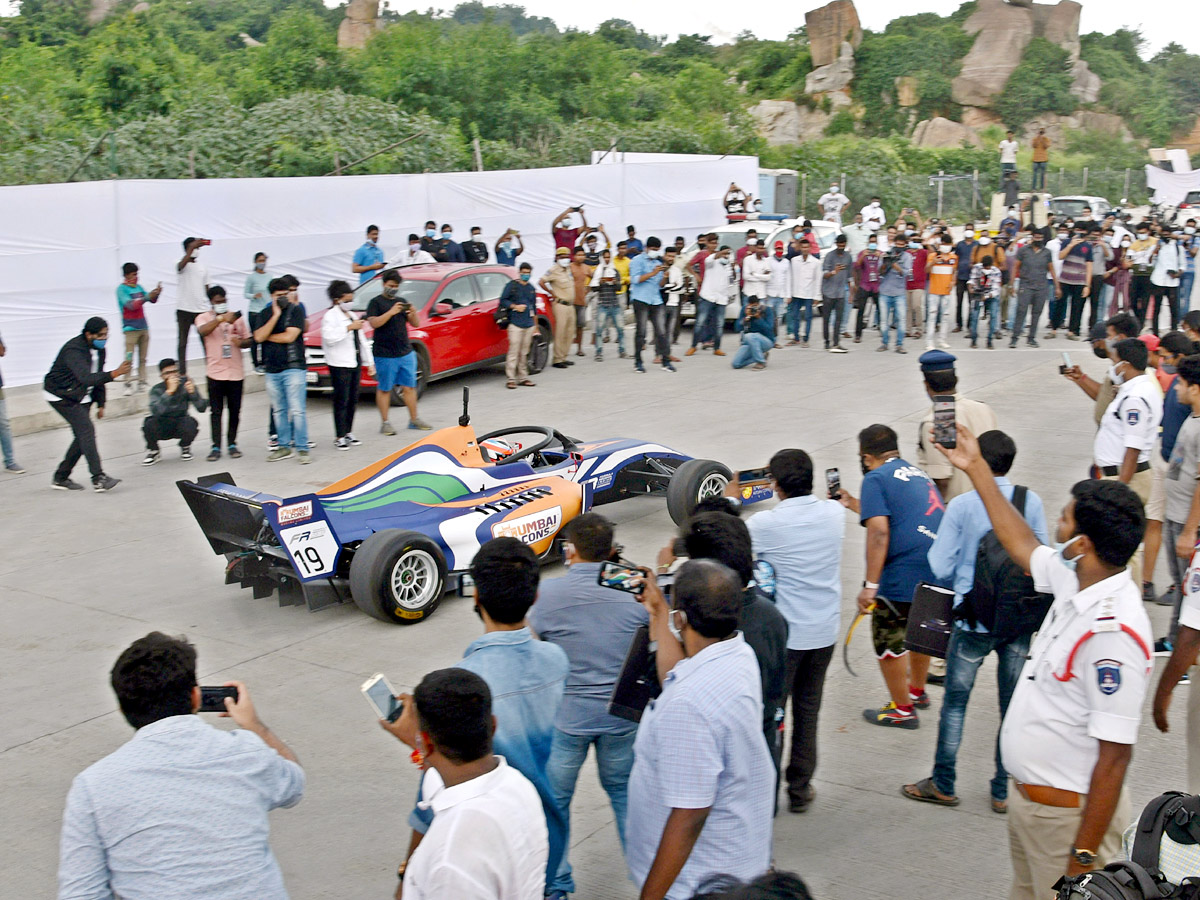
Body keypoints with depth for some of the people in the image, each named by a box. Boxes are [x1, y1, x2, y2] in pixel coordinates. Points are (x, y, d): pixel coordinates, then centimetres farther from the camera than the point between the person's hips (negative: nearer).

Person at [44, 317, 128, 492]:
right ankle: (98, 479, -23)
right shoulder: (74, 350, -27)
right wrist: (115, 373, -53)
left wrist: (100, 404, 12)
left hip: (82, 396, 9)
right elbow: (87, 378, -42)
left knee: (82, 436, 2)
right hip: (61, 395, -9)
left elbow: (98, 377, 14)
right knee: (86, 430, -19)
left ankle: (61, 478, 14)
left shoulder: (99, 349, 2)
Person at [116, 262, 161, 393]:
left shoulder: (138, 287, 11)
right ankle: (128, 384, -8)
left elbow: (152, 300, 11)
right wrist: (147, 297, -27)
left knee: (142, 358, 7)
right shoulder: (121, 289, -6)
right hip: (131, 328, -6)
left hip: (143, 327, 6)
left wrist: (156, 293, -10)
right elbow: (131, 305, -19)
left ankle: (142, 382, 12)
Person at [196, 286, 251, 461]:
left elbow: (248, 340, 15)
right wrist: (221, 319, -34)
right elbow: (203, 330, -22)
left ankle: (232, 444, 15)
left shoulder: (236, 317, 10)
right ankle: (216, 447, 0)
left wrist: (241, 342, -9)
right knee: (216, 411, -2)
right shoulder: (203, 318, 2)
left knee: (235, 411, 5)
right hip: (215, 372, -2)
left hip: (236, 372, 2)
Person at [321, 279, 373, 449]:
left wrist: (369, 362, 22)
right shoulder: (330, 316, -6)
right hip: (339, 364, -8)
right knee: (341, 401, -7)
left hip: (355, 363, 8)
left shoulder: (353, 316, 20)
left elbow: (362, 340, 24)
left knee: (353, 400, 11)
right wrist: (349, 327, -24)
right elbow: (329, 337, -24)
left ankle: (348, 432, 20)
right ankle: (339, 437, -4)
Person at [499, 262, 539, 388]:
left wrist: (535, 325, 23)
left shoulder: (531, 288, 20)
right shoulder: (511, 286, 2)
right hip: (515, 324, -5)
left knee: (524, 353, 8)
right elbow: (503, 301, -3)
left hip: (529, 325, 5)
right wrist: (515, 306, -15)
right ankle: (511, 379, -9)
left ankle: (523, 378, 13)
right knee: (514, 351, -10)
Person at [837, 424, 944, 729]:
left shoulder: (876, 478, -5)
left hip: (904, 573, -9)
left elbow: (878, 533, -16)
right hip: (939, 569, 9)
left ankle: (902, 710, 19)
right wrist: (853, 505, 43)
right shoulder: (917, 473, 20)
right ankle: (917, 691, 45)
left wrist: (870, 585, -15)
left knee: (887, 640, 8)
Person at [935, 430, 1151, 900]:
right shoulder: (1078, 580, -3)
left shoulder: (1113, 633, -30)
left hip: (1069, 815, -9)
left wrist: (1084, 859, -24)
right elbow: (1023, 546, 18)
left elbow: (1115, 756, -27)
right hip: (1029, 798, 9)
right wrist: (975, 468, 23)